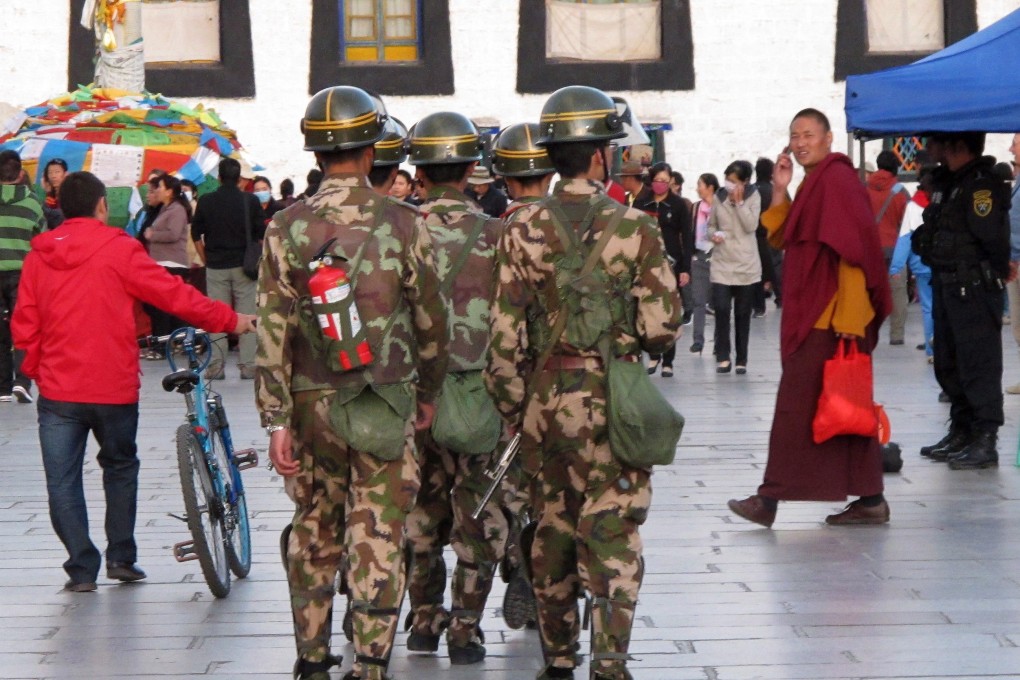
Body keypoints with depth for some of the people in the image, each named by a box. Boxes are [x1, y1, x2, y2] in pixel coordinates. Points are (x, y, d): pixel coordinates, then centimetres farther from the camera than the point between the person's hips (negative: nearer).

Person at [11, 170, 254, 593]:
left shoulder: (38, 255, 3)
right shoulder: (118, 249, -7)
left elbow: (24, 326, 5)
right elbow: (173, 295, -5)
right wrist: (230, 320, 5)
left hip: (58, 390, 1)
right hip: (113, 386, -1)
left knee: (63, 482, 5)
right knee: (120, 467, 18)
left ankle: (81, 568, 1)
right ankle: (121, 556, 18)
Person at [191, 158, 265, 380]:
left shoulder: (205, 201, 0)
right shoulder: (250, 201, -3)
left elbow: (196, 234, 5)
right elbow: (261, 234, 0)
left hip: (215, 267, 1)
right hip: (244, 266, -1)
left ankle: (215, 367, 5)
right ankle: (248, 366, 0)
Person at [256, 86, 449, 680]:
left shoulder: (288, 228, -4)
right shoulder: (403, 224, -5)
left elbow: (272, 331, -6)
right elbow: (431, 322, 1)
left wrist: (276, 419, -2)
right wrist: (428, 393, 17)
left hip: (310, 404, 2)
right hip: (386, 403, -2)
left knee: (313, 535, 15)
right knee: (379, 540, 2)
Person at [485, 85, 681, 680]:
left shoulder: (522, 231, -1)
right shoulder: (635, 228, -8)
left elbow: (505, 335, -1)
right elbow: (661, 328, -10)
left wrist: (514, 408, 9)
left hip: (544, 400, 3)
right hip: (610, 403, -3)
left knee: (552, 531, 14)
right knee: (612, 538, 1)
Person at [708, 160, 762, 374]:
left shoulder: (753, 197, -2)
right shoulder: (720, 197, 4)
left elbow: (751, 226, -14)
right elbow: (711, 224, 15)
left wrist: (739, 202, -17)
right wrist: (713, 234, -6)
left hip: (746, 264, -1)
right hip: (721, 262, 1)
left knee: (742, 314, 6)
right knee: (721, 309, -12)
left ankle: (742, 360, 16)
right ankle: (722, 356, -2)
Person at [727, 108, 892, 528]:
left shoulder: (837, 179, -13)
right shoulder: (814, 182, 18)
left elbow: (855, 248, -20)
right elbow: (779, 237, 17)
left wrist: (848, 316, -24)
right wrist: (779, 190, 5)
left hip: (828, 320, -10)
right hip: (814, 316, 10)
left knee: (796, 407, -7)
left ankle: (770, 499, -4)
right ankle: (870, 501, 12)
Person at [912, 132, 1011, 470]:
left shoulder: (983, 186, -15)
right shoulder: (949, 185, 17)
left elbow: (992, 237, -23)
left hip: (974, 290, -10)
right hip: (947, 287, 10)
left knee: (979, 364, -8)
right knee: (948, 363, 16)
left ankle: (985, 442, -6)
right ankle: (961, 433, 27)